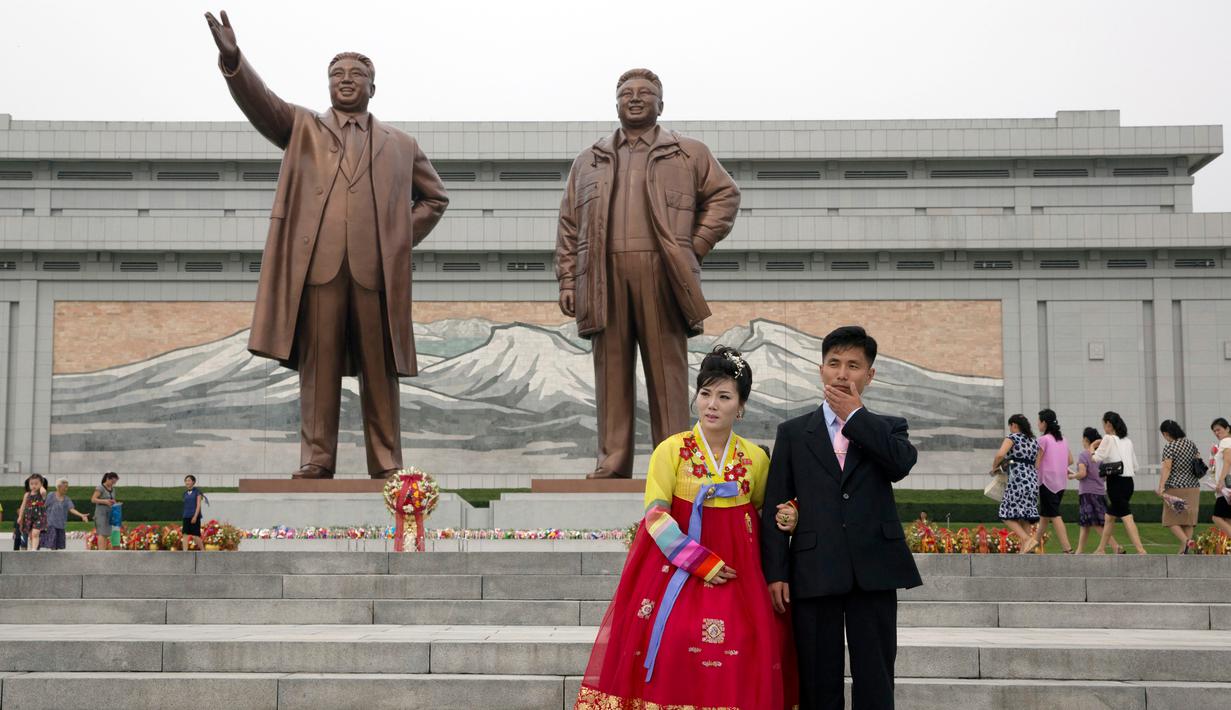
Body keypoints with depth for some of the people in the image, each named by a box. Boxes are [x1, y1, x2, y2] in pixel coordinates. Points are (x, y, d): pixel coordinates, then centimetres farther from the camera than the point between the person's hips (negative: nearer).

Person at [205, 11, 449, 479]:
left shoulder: (400, 145, 19)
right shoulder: (302, 127, 17)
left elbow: (434, 196, 25)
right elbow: (259, 102, 0)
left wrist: (404, 238, 10)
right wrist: (233, 60, -19)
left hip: (376, 269, 1)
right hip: (317, 265, -1)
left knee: (379, 371, 2)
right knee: (318, 368, -1)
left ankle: (386, 467, 7)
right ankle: (316, 462, 4)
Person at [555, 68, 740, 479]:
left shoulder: (689, 154, 15)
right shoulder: (588, 162, 21)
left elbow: (725, 195, 12)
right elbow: (568, 225, 16)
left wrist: (695, 246, 1)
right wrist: (567, 279, 6)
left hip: (662, 274, -2)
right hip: (604, 278, 2)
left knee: (667, 369, -3)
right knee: (611, 372, 1)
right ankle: (612, 464, 3)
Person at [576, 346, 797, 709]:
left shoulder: (756, 457, 6)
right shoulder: (671, 449, -4)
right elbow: (656, 515, -8)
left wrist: (783, 518, -3)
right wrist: (701, 562, -14)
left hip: (736, 571, 3)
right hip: (676, 564, -2)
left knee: (744, 646, -10)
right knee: (669, 638, -17)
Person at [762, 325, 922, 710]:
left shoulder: (887, 429, 12)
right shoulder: (793, 432, 11)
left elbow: (903, 463, -12)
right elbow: (775, 506, 6)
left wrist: (855, 415, -5)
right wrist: (775, 572, -3)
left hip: (873, 572, 0)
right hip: (814, 573, 0)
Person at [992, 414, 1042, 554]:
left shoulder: (1013, 437, -1)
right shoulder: (1034, 441, 19)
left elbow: (1000, 454, -15)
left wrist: (994, 466, 2)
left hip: (1018, 480, -7)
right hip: (1033, 480, 7)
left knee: (1007, 516, -3)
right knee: (1025, 517, 8)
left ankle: (1027, 539, -20)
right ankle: (1024, 549, 4)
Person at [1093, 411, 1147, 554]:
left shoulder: (1108, 439, -6)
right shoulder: (1127, 441, 14)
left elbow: (1097, 459, -9)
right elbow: (1135, 465, 16)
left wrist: (1091, 449, 9)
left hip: (1116, 482, -8)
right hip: (1128, 481, 8)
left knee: (1126, 517, -11)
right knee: (1110, 516, 17)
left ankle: (1141, 550, -19)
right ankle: (1101, 549, 24)